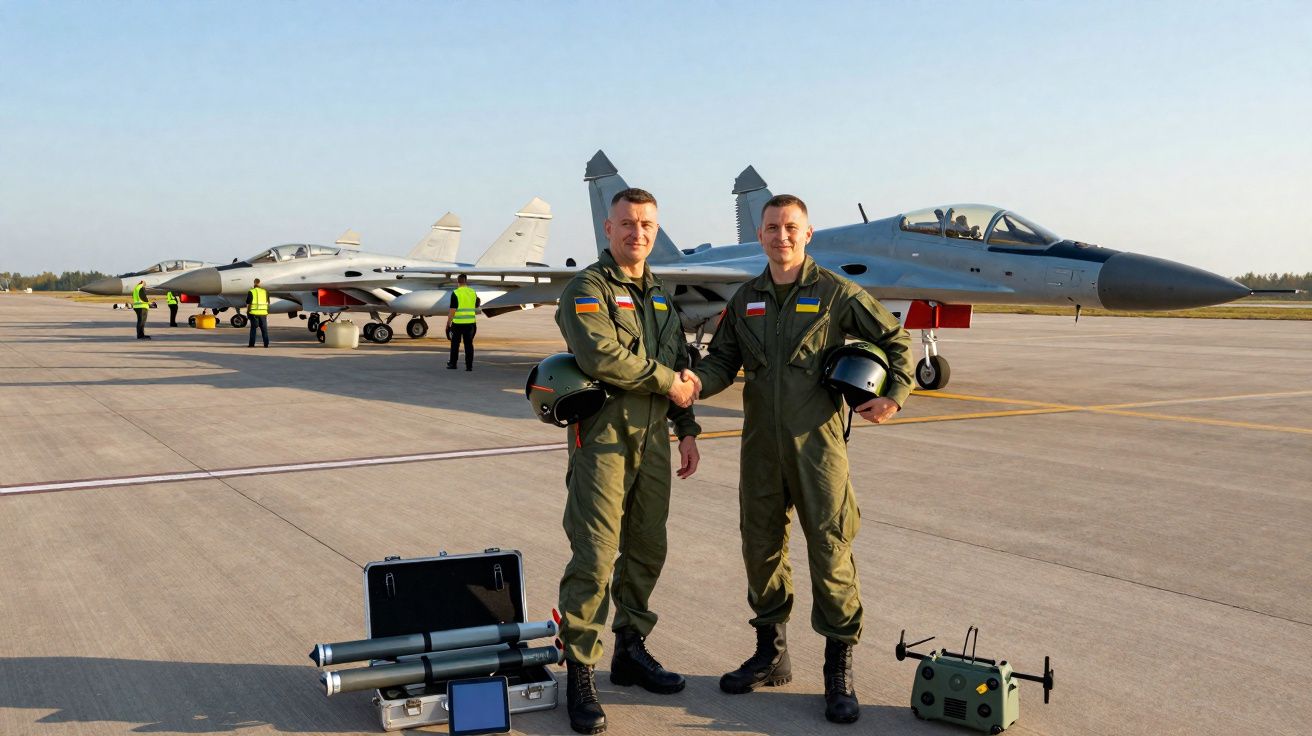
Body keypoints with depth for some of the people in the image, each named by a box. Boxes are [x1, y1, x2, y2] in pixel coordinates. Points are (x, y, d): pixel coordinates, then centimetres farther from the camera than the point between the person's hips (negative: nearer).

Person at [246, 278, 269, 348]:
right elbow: (268, 303, 14)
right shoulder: (265, 292, 6)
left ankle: (252, 344, 6)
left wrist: (247, 312, 3)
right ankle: (266, 344, 4)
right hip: (263, 313, 2)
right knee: (264, 329, 7)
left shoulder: (251, 292, -4)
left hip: (254, 313, -2)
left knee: (253, 328, 5)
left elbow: (248, 303, -4)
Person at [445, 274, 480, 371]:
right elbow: (477, 307, 15)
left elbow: (452, 310, -13)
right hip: (470, 322, 3)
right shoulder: (473, 292, 4)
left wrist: (448, 323, -6)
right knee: (469, 344, 5)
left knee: (455, 344, 10)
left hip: (458, 322, -3)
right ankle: (469, 365, 3)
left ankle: (453, 363, 19)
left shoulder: (455, 293, -10)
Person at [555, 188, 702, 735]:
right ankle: (580, 674, -1)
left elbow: (681, 368, 23)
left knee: (646, 552, 12)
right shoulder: (588, 289, -5)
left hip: (653, 439, 7)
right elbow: (600, 355, -21)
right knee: (595, 557, -9)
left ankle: (631, 652, 26)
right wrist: (666, 381, -12)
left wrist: (687, 429, 15)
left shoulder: (661, 295, 19)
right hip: (603, 437, -7)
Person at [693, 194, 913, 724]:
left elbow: (895, 341, 5)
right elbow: (723, 360, 12)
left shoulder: (836, 293, -1)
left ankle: (839, 671, 5)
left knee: (830, 550, -5)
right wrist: (697, 382, -9)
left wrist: (894, 395, -8)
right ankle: (771, 654, 27)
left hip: (817, 441, -4)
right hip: (761, 442, 5)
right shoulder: (745, 300, 11)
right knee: (761, 546, 11)